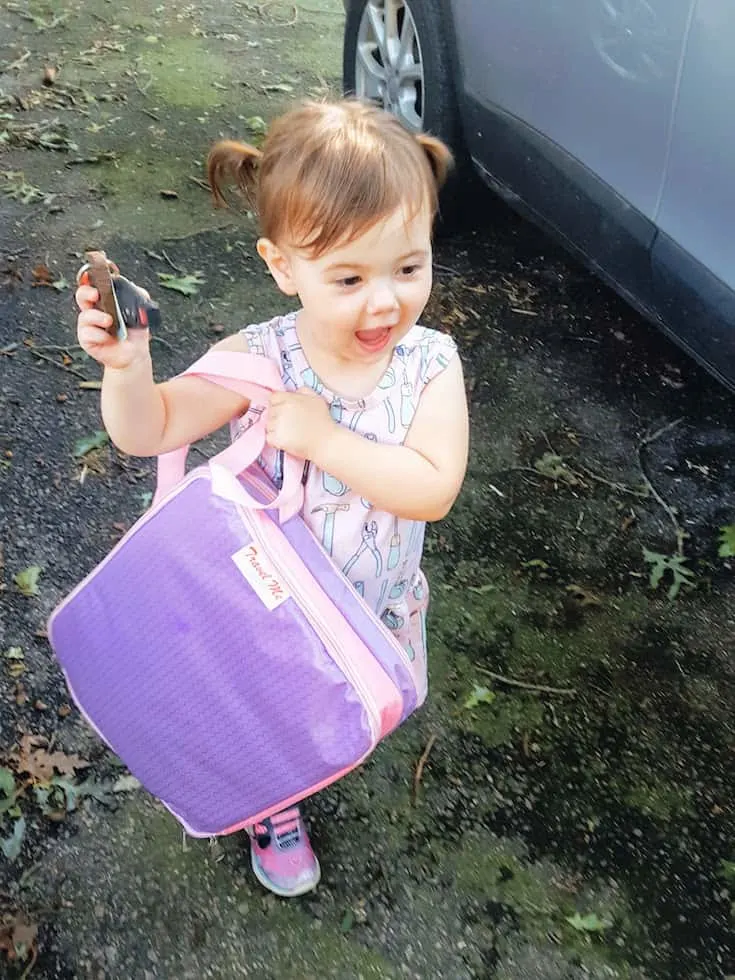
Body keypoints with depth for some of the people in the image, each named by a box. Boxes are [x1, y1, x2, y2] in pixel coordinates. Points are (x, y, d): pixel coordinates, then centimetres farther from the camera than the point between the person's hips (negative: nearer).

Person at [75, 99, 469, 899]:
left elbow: (434, 490, -31)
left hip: (378, 601, 2)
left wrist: (324, 439, -39)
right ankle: (274, 811, 58)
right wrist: (127, 363, -43)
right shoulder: (258, 361, -26)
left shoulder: (430, 362, -23)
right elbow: (149, 430, -22)